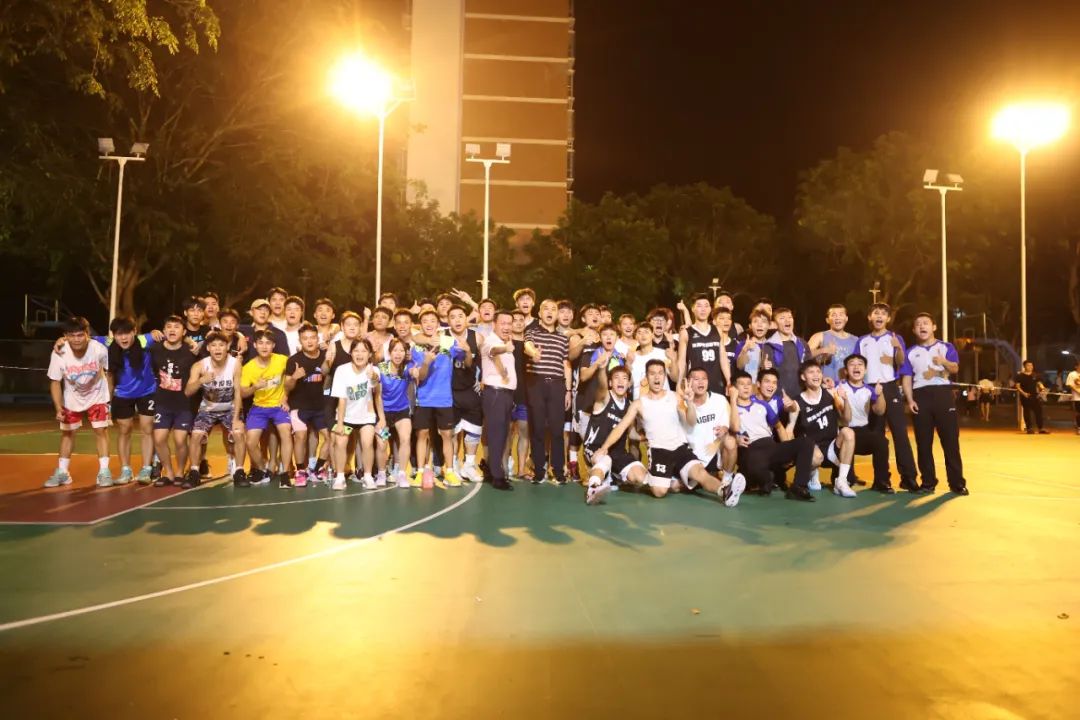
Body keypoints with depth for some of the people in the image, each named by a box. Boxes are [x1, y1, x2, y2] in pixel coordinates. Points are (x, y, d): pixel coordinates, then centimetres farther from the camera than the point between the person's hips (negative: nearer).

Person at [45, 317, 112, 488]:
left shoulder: (100, 349, -30)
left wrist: (111, 398, -10)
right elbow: (55, 382, -13)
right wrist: (58, 408, -21)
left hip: (97, 396, -2)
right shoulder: (59, 354, -26)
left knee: (101, 430, -5)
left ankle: (104, 471, 4)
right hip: (72, 398, 2)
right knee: (67, 432, 10)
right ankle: (62, 472, 22)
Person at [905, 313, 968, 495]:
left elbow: (955, 368, -6)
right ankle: (928, 481, 10)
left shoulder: (946, 347, 9)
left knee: (950, 439, -3)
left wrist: (944, 362, -29)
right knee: (923, 442, 2)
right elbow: (907, 378, 10)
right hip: (921, 396, 2)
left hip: (943, 394, -1)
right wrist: (910, 400, -3)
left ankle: (957, 482, 3)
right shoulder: (910, 352, 13)